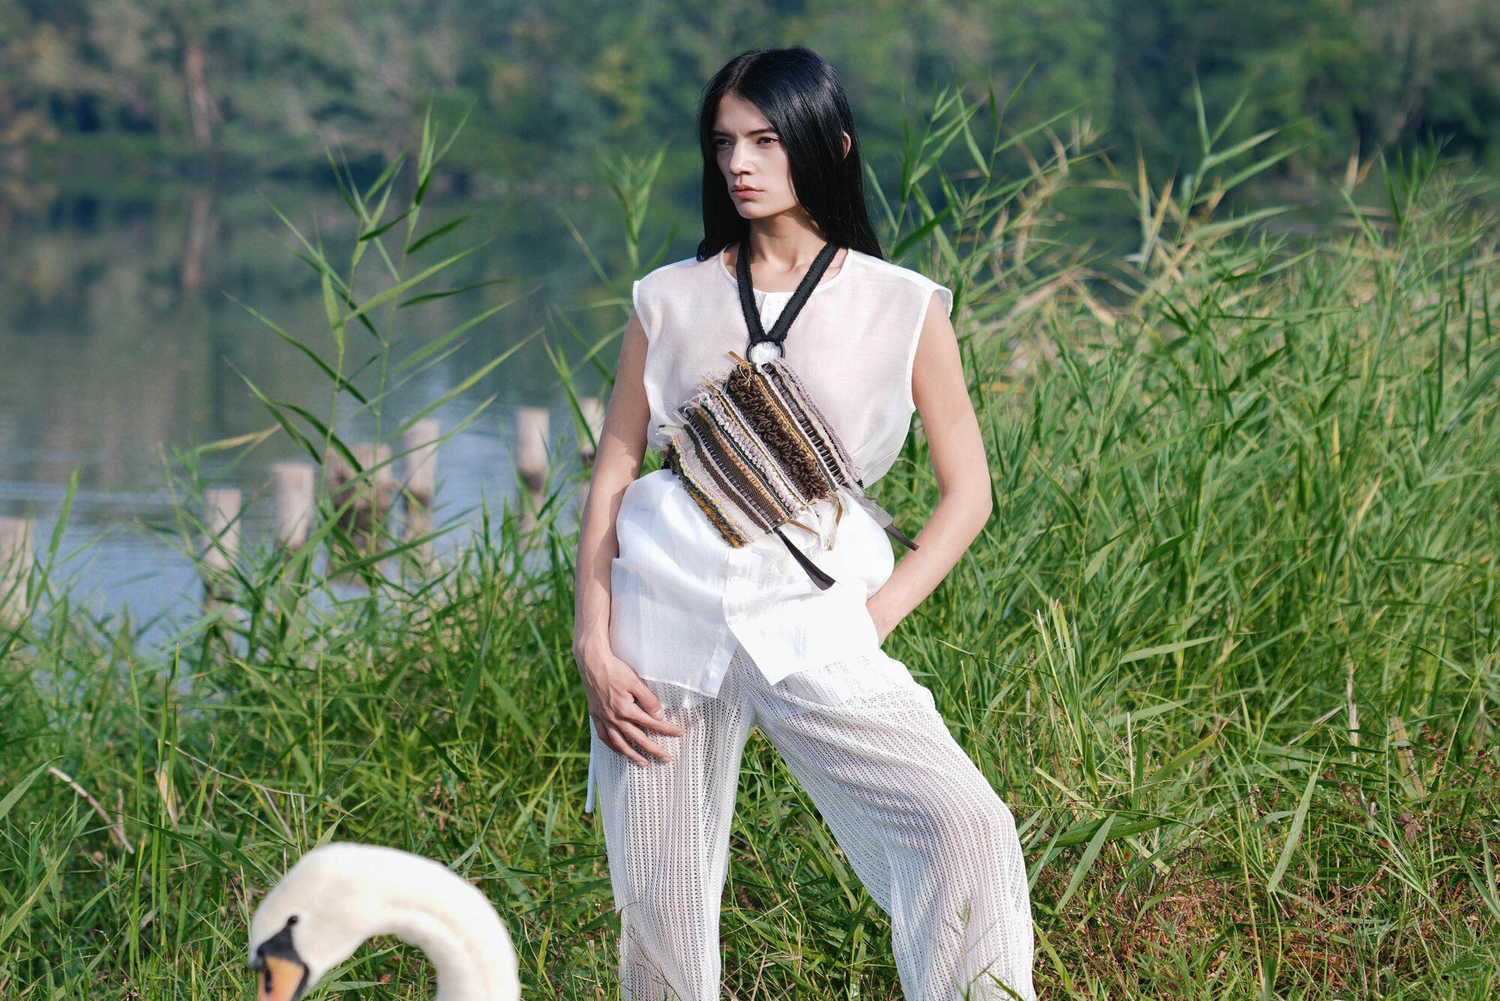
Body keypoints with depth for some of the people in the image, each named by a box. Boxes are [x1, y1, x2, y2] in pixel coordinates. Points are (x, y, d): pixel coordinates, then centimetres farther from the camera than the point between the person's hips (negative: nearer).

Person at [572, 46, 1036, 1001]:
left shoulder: (902, 309, 2)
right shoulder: (672, 298, 7)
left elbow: (967, 493, 5)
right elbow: (613, 477, 8)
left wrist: (873, 622, -6)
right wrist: (594, 650, -1)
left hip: (809, 625, -2)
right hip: (664, 612, 2)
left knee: (969, 830, -21)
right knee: (657, 899, 4)